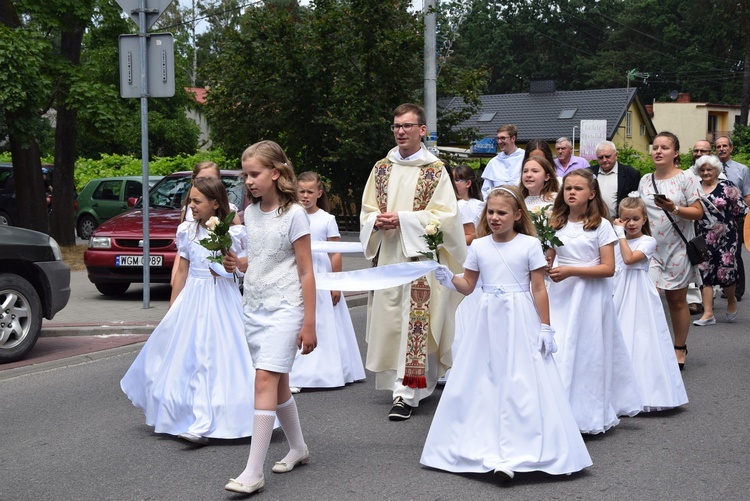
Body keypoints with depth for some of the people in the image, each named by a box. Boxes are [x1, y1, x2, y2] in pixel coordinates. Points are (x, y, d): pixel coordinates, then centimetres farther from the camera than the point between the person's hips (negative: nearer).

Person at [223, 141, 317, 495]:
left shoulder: (293, 214, -10)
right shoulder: (250, 212, 9)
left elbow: (306, 272, -9)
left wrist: (309, 323, -11)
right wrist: (237, 264, -2)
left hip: (284, 309, -7)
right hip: (254, 307, 7)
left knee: (266, 380, -15)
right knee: (278, 383, 14)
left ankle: (254, 472, -16)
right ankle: (298, 448, 32)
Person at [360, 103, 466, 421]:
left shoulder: (435, 171, -2)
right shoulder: (382, 168, 12)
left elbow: (444, 215, -9)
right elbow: (367, 211, 15)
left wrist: (403, 219, -17)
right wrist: (377, 221, -8)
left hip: (420, 255, -5)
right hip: (387, 255, 5)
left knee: (414, 321, -8)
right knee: (389, 319, 6)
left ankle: (406, 393, -7)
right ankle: (419, 383, 19)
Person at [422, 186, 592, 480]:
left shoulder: (530, 245, -5)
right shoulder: (479, 246, 5)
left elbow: (539, 289, -4)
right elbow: (468, 286, 11)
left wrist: (546, 328, -5)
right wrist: (449, 280, -9)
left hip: (520, 323, -4)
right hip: (488, 322, 4)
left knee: (521, 385, -5)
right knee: (485, 382, 6)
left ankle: (513, 455, -1)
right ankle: (485, 445, 18)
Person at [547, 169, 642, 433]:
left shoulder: (601, 225, -5)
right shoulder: (556, 224, 8)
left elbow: (608, 268, -10)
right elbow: (548, 260, 15)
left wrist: (571, 271, -18)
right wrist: (546, 268, -9)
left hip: (591, 296, -4)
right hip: (561, 295, 4)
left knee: (587, 351, 1)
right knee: (558, 351, 1)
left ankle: (586, 413, 11)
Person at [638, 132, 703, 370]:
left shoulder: (685, 178, -5)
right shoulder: (645, 181, 7)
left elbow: (698, 212, -8)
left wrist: (674, 208, -22)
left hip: (677, 248, -3)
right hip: (650, 248, 3)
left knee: (677, 300, 8)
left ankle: (680, 349, 22)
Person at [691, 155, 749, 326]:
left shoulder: (727, 187, -3)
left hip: (726, 238, -3)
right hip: (703, 240, 3)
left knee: (725, 273, -3)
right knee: (705, 274, 0)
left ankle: (731, 300, 29)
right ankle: (708, 314, 4)